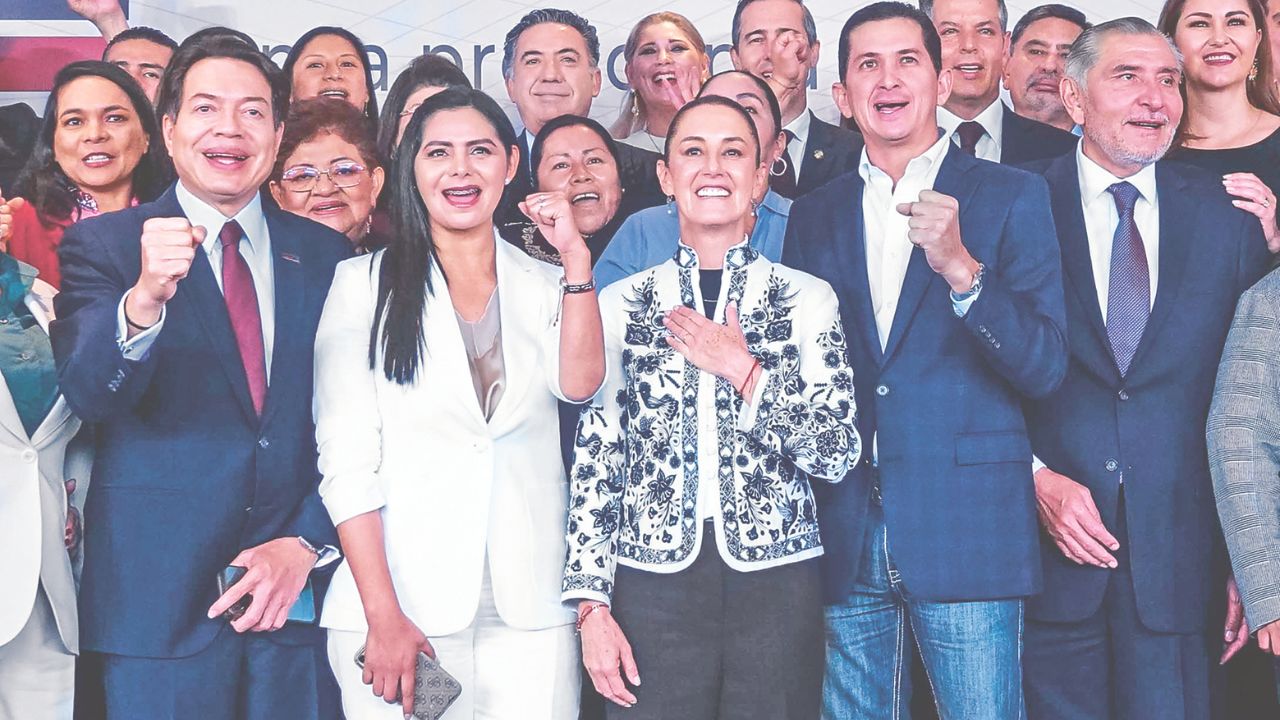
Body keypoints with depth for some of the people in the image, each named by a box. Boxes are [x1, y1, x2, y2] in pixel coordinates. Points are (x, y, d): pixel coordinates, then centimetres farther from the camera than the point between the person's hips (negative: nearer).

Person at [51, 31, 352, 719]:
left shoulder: (326, 255, 7)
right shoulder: (102, 244, 0)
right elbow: (87, 394, -15)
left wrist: (306, 544, -5)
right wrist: (144, 298, -33)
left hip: (301, 596, 2)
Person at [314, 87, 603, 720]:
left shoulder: (545, 285, 12)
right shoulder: (366, 283, 3)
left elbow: (579, 383, -6)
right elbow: (345, 459, -3)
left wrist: (577, 258, -8)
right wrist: (384, 615, -11)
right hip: (397, 604, -2)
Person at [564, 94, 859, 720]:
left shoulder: (806, 300, 3)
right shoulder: (620, 305, 5)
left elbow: (838, 455, -2)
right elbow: (593, 462, 4)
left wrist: (744, 370, -11)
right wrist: (592, 605, -1)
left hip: (776, 582, 0)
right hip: (652, 584, 0)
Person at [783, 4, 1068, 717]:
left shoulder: (1011, 195, 2)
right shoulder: (814, 215, 12)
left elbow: (1047, 366, -6)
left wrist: (960, 267, -21)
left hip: (970, 533, -3)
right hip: (845, 543, 3)